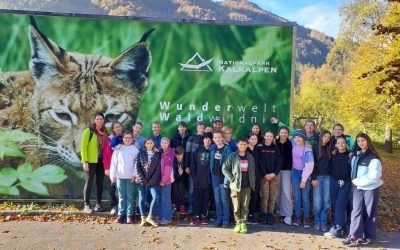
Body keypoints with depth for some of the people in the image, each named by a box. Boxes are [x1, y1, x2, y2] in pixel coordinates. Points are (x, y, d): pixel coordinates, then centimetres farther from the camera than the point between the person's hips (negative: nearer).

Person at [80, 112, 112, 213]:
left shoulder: (105, 132, 8)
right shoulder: (88, 131, -4)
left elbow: (107, 148, 14)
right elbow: (83, 146, -7)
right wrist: (84, 161, -12)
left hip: (101, 161, 4)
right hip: (90, 161, -4)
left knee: (100, 183, 8)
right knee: (89, 182, -1)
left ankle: (98, 204, 17)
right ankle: (86, 205, 8)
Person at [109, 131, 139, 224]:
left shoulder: (135, 149, 4)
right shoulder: (118, 149, 7)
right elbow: (113, 162, 6)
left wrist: (134, 174, -9)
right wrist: (112, 175, 1)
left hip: (130, 176, -1)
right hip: (120, 176, 1)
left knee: (130, 196, 2)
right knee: (121, 196, 7)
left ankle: (129, 215, 6)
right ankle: (121, 214, 12)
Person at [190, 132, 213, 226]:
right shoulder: (198, 150, 5)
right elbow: (193, 163, 4)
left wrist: (211, 176, -9)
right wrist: (193, 175, -3)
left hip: (208, 179, 0)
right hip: (198, 179, 1)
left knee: (206, 198, 7)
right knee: (197, 198, 3)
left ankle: (204, 216, 17)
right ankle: (196, 216, 9)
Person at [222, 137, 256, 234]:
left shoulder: (250, 157, 10)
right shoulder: (232, 156, -1)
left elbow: (253, 170, 17)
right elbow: (224, 168, -2)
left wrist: (253, 182, 6)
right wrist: (232, 179, -8)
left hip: (247, 186, 2)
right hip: (236, 185, -2)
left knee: (245, 205, 3)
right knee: (236, 206, 1)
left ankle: (243, 223, 12)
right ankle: (238, 222, 13)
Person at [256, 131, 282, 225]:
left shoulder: (275, 148, 10)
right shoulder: (260, 148, 3)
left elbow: (279, 162, 4)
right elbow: (259, 162, -3)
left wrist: (274, 173, -9)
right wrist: (265, 174, -11)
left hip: (274, 175, 2)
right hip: (264, 175, -2)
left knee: (272, 196, 0)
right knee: (265, 195, -7)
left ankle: (270, 214, 7)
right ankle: (264, 214, 2)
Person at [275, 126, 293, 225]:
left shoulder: (290, 144, 1)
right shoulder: (275, 143, 1)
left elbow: (291, 157, 1)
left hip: (287, 170, -1)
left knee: (286, 192, -5)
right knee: (277, 192, 8)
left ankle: (288, 215, -1)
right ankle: (280, 210, 25)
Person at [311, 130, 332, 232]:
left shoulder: (330, 149, 10)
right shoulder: (315, 148, 1)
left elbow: (331, 162, 10)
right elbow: (312, 164, -2)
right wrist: (313, 178, -7)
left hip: (327, 177, 2)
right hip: (317, 177, -2)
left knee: (326, 201, 2)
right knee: (317, 201, -4)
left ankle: (323, 222, 10)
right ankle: (317, 221, 11)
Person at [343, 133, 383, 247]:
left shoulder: (373, 157, -12)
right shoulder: (356, 155, 9)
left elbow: (374, 175, -19)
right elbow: (353, 169, 19)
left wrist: (358, 181, -14)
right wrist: (354, 180, 2)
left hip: (371, 188, -5)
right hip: (358, 187, 5)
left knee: (369, 213, 3)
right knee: (356, 211, -1)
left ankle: (369, 236, 15)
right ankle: (354, 236, -2)